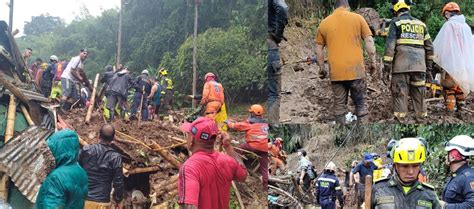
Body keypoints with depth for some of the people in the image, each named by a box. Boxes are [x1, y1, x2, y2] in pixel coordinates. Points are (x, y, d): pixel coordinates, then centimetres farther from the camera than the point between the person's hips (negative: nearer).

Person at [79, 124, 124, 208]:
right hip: (101, 202, -2)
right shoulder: (115, 157, -12)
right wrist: (118, 198, 8)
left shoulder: (86, 150, -5)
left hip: (82, 199, 3)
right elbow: (118, 182, -9)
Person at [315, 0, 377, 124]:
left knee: (339, 104, 9)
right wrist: (373, 61, 8)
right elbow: (369, 41, 0)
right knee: (360, 103, 9)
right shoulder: (357, 18, 4)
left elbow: (318, 49, 11)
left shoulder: (324, 23, 8)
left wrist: (322, 68, 19)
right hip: (356, 70, -1)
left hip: (336, 72, 1)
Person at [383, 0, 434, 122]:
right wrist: (429, 65, 23)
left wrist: (386, 66, -7)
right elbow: (429, 46, 17)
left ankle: (400, 119, -4)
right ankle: (421, 118, 17)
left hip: (401, 65, -4)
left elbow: (390, 45, -7)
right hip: (419, 65, 4)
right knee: (419, 92, 12)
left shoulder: (396, 22, 3)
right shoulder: (421, 24, 19)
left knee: (400, 92, -2)